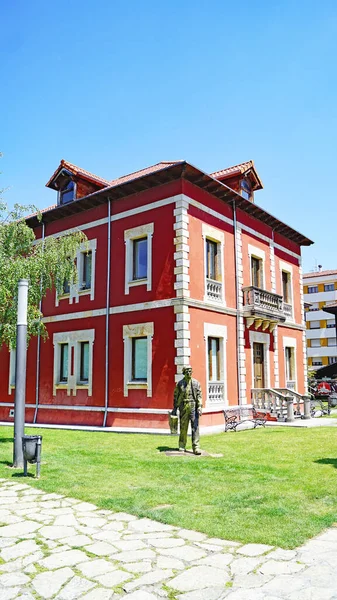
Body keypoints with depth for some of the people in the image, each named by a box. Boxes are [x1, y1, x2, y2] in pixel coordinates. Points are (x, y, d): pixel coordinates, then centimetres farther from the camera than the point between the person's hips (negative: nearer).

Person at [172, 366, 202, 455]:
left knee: (195, 427, -5)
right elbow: (176, 396, 7)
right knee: (183, 428, 6)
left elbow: (199, 395, 1)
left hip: (193, 407, 0)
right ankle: (182, 447, 17)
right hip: (183, 407, 0)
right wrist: (174, 408, 4)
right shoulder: (180, 383, 4)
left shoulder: (196, 383, 5)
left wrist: (199, 407, -8)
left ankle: (196, 447, -3)